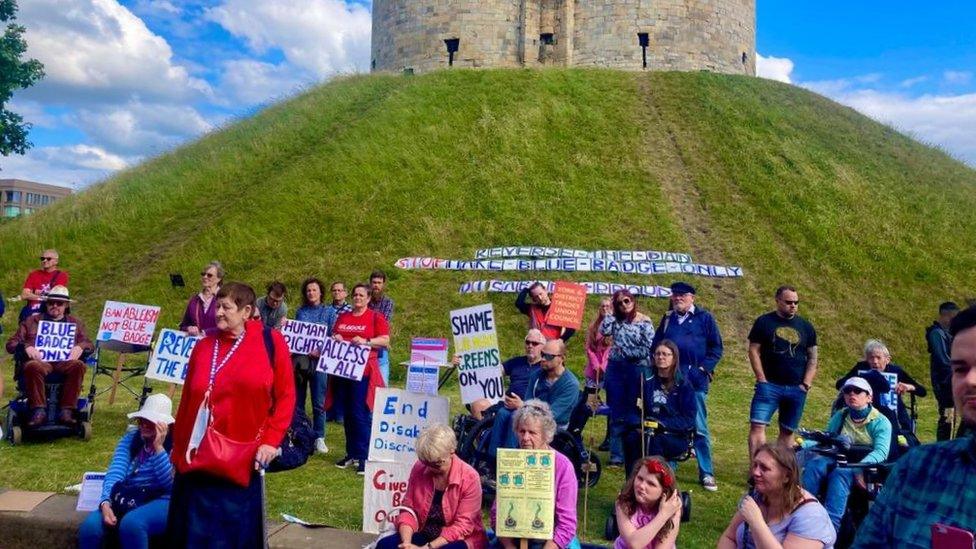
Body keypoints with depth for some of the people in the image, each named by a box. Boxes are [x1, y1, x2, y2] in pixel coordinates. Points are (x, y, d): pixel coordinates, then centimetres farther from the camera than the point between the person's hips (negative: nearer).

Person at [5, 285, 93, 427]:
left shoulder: (75, 323, 28)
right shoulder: (32, 321, 26)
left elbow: (89, 344, 20)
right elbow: (11, 343, 18)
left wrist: (80, 347, -6)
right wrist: (26, 347, -6)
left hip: (65, 362, 1)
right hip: (40, 361, 0)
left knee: (78, 365, -36)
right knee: (32, 366, -38)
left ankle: (66, 411, -35)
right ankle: (39, 410, -35)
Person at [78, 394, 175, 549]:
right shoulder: (130, 438, 12)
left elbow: (170, 484, -13)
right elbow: (115, 472, -2)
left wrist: (158, 447, -18)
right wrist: (105, 503, -21)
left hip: (160, 502, -4)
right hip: (126, 500, 5)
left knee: (131, 523, -36)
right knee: (90, 526, -24)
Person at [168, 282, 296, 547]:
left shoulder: (271, 341, -3)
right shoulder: (204, 346, 7)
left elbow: (285, 396, -2)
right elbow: (187, 400, 11)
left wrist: (271, 440, -9)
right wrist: (179, 447, 11)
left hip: (242, 456, -3)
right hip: (199, 457, 3)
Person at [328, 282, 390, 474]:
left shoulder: (376, 318, 0)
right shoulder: (342, 317, 15)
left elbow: (385, 340, -7)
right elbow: (334, 336, 23)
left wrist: (366, 341, -20)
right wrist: (335, 339, 0)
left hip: (363, 371, -5)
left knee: (360, 413, -8)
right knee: (347, 413, 10)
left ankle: (363, 457, -2)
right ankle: (351, 454, 20)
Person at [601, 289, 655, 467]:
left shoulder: (644, 322, -4)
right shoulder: (615, 320, 8)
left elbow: (649, 348, -10)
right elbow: (604, 330, -10)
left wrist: (625, 352, -9)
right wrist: (612, 313, -3)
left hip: (637, 370, -4)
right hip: (616, 369, 4)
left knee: (635, 412, 2)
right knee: (616, 413, 6)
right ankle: (616, 455, 13)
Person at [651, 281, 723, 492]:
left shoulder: (704, 318, 2)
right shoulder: (667, 319, 14)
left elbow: (716, 348, 1)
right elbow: (655, 346, 16)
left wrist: (703, 369, -9)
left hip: (694, 381, -4)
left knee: (699, 428, 0)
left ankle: (707, 474, 8)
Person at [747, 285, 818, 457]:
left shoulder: (806, 327, 10)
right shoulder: (764, 322, 2)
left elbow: (812, 358, 11)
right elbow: (754, 351, -1)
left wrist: (806, 384, 0)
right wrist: (762, 379, -8)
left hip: (797, 389, 3)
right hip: (769, 385, -3)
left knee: (788, 431, 10)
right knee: (757, 426, -12)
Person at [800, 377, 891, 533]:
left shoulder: (881, 422, 1)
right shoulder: (840, 416, 15)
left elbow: (880, 451, -14)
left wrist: (860, 465, -34)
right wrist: (803, 444, -5)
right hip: (839, 459, 4)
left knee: (841, 473, -37)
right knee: (814, 464, -29)